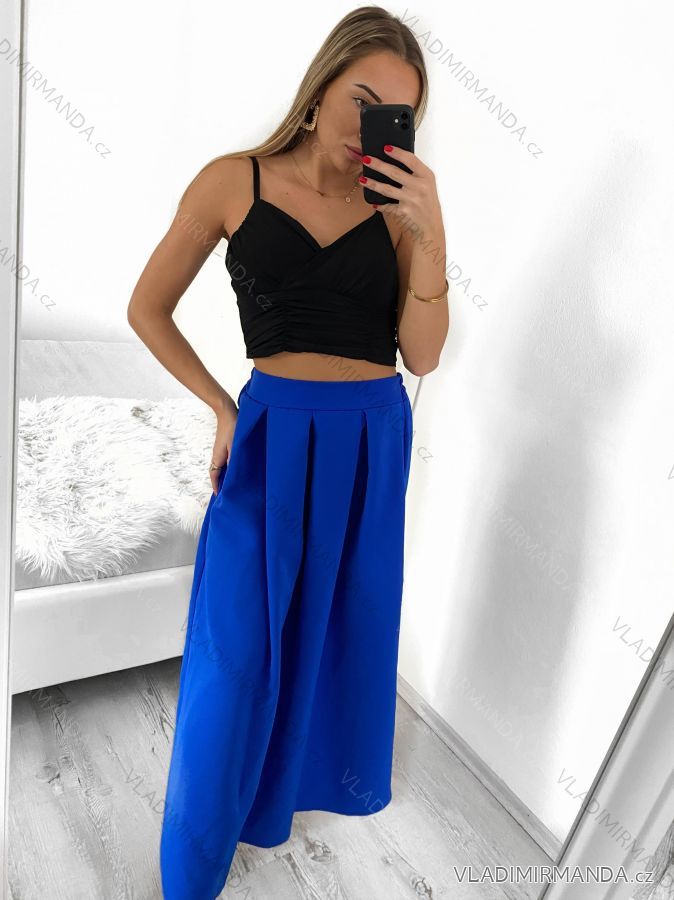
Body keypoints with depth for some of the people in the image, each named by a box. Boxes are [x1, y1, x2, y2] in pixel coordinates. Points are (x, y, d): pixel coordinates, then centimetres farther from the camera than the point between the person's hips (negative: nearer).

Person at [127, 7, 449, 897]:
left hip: (375, 440, 3)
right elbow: (148, 309, 4)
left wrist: (429, 234, -14)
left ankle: (320, 775, 50)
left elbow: (424, 355, -4)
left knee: (345, 628, 19)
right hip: (274, 436, -2)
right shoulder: (234, 181, -3)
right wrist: (224, 408, 0)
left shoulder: (397, 205, 1)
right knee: (237, 653, 6)